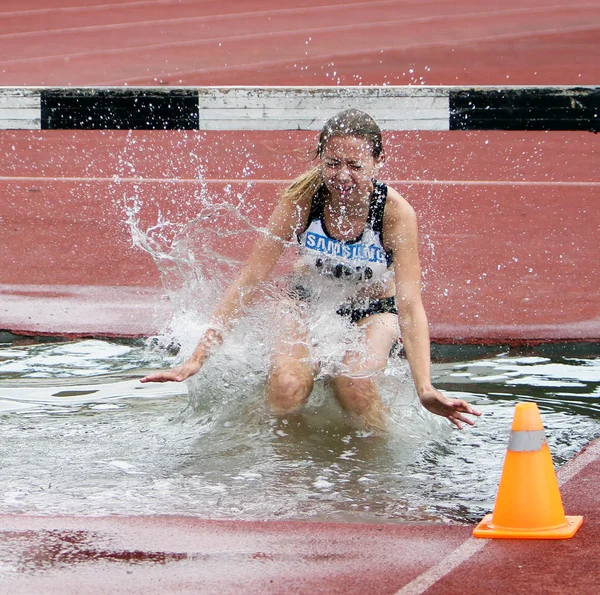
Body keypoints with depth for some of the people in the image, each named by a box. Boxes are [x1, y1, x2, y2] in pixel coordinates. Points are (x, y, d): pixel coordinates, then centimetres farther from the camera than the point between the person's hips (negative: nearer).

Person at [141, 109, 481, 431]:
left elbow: (410, 305, -33)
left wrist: (425, 389, -48)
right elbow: (250, 280, -20)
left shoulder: (395, 212, -26)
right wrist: (199, 357, -27)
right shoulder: (303, 198, -22)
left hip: (371, 312, -1)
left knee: (353, 383, -33)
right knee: (286, 388, -29)